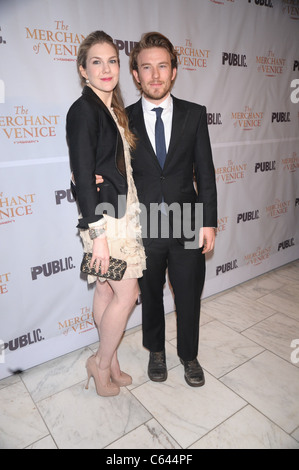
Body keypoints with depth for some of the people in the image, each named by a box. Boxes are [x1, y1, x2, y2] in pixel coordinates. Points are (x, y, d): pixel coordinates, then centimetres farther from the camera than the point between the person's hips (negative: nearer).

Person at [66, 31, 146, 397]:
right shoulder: (83, 110, -10)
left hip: (122, 213, 8)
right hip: (104, 218, -8)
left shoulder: (112, 109, 16)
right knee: (127, 294, -2)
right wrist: (97, 235, -19)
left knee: (107, 290, 14)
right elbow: (83, 178, -17)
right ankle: (102, 363, 21)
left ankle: (109, 363, 30)